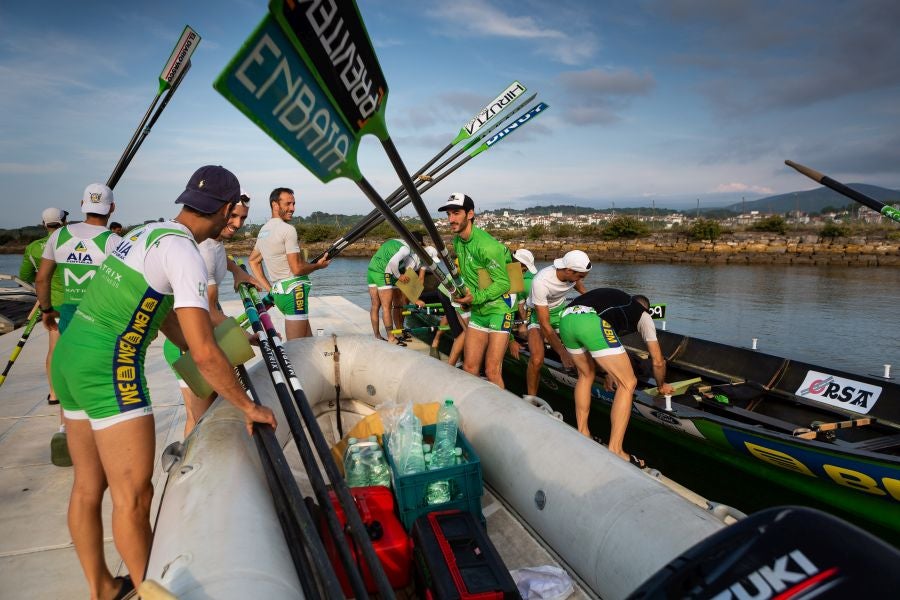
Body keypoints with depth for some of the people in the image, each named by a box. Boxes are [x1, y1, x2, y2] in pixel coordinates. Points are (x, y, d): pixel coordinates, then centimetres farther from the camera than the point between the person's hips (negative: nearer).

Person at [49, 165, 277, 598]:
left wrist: (215, 364, 25)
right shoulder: (184, 252, -16)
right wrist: (248, 406, -10)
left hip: (69, 356, 10)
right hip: (109, 370, -10)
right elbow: (203, 353, -21)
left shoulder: (145, 233, 12)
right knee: (133, 497, 3)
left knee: (88, 488, 19)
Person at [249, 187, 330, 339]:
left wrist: (269, 288, 20)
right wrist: (318, 265, 2)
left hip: (278, 291, 9)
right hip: (294, 291, -9)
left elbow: (253, 261, 24)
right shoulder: (288, 229, -13)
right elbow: (297, 269, -16)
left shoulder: (263, 230, 15)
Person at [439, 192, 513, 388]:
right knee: (469, 369, 8)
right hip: (477, 312, 8)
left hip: (498, 309, -8)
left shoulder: (485, 245, -21)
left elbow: (503, 283, -18)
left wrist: (475, 297, -24)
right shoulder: (458, 241, 6)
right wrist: (460, 292, 5)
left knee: (492, 372, -9)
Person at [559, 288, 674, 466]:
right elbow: (658, 361, 30)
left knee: (586, 374, 31)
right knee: (628, 384, 7)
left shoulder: (617, 299, 42)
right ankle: (615, 452, 7)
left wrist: (610, 373, 65)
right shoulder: (643, 314, 27)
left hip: (566, 319, 7)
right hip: (591, 323, -7)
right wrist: (662, 385, 49)